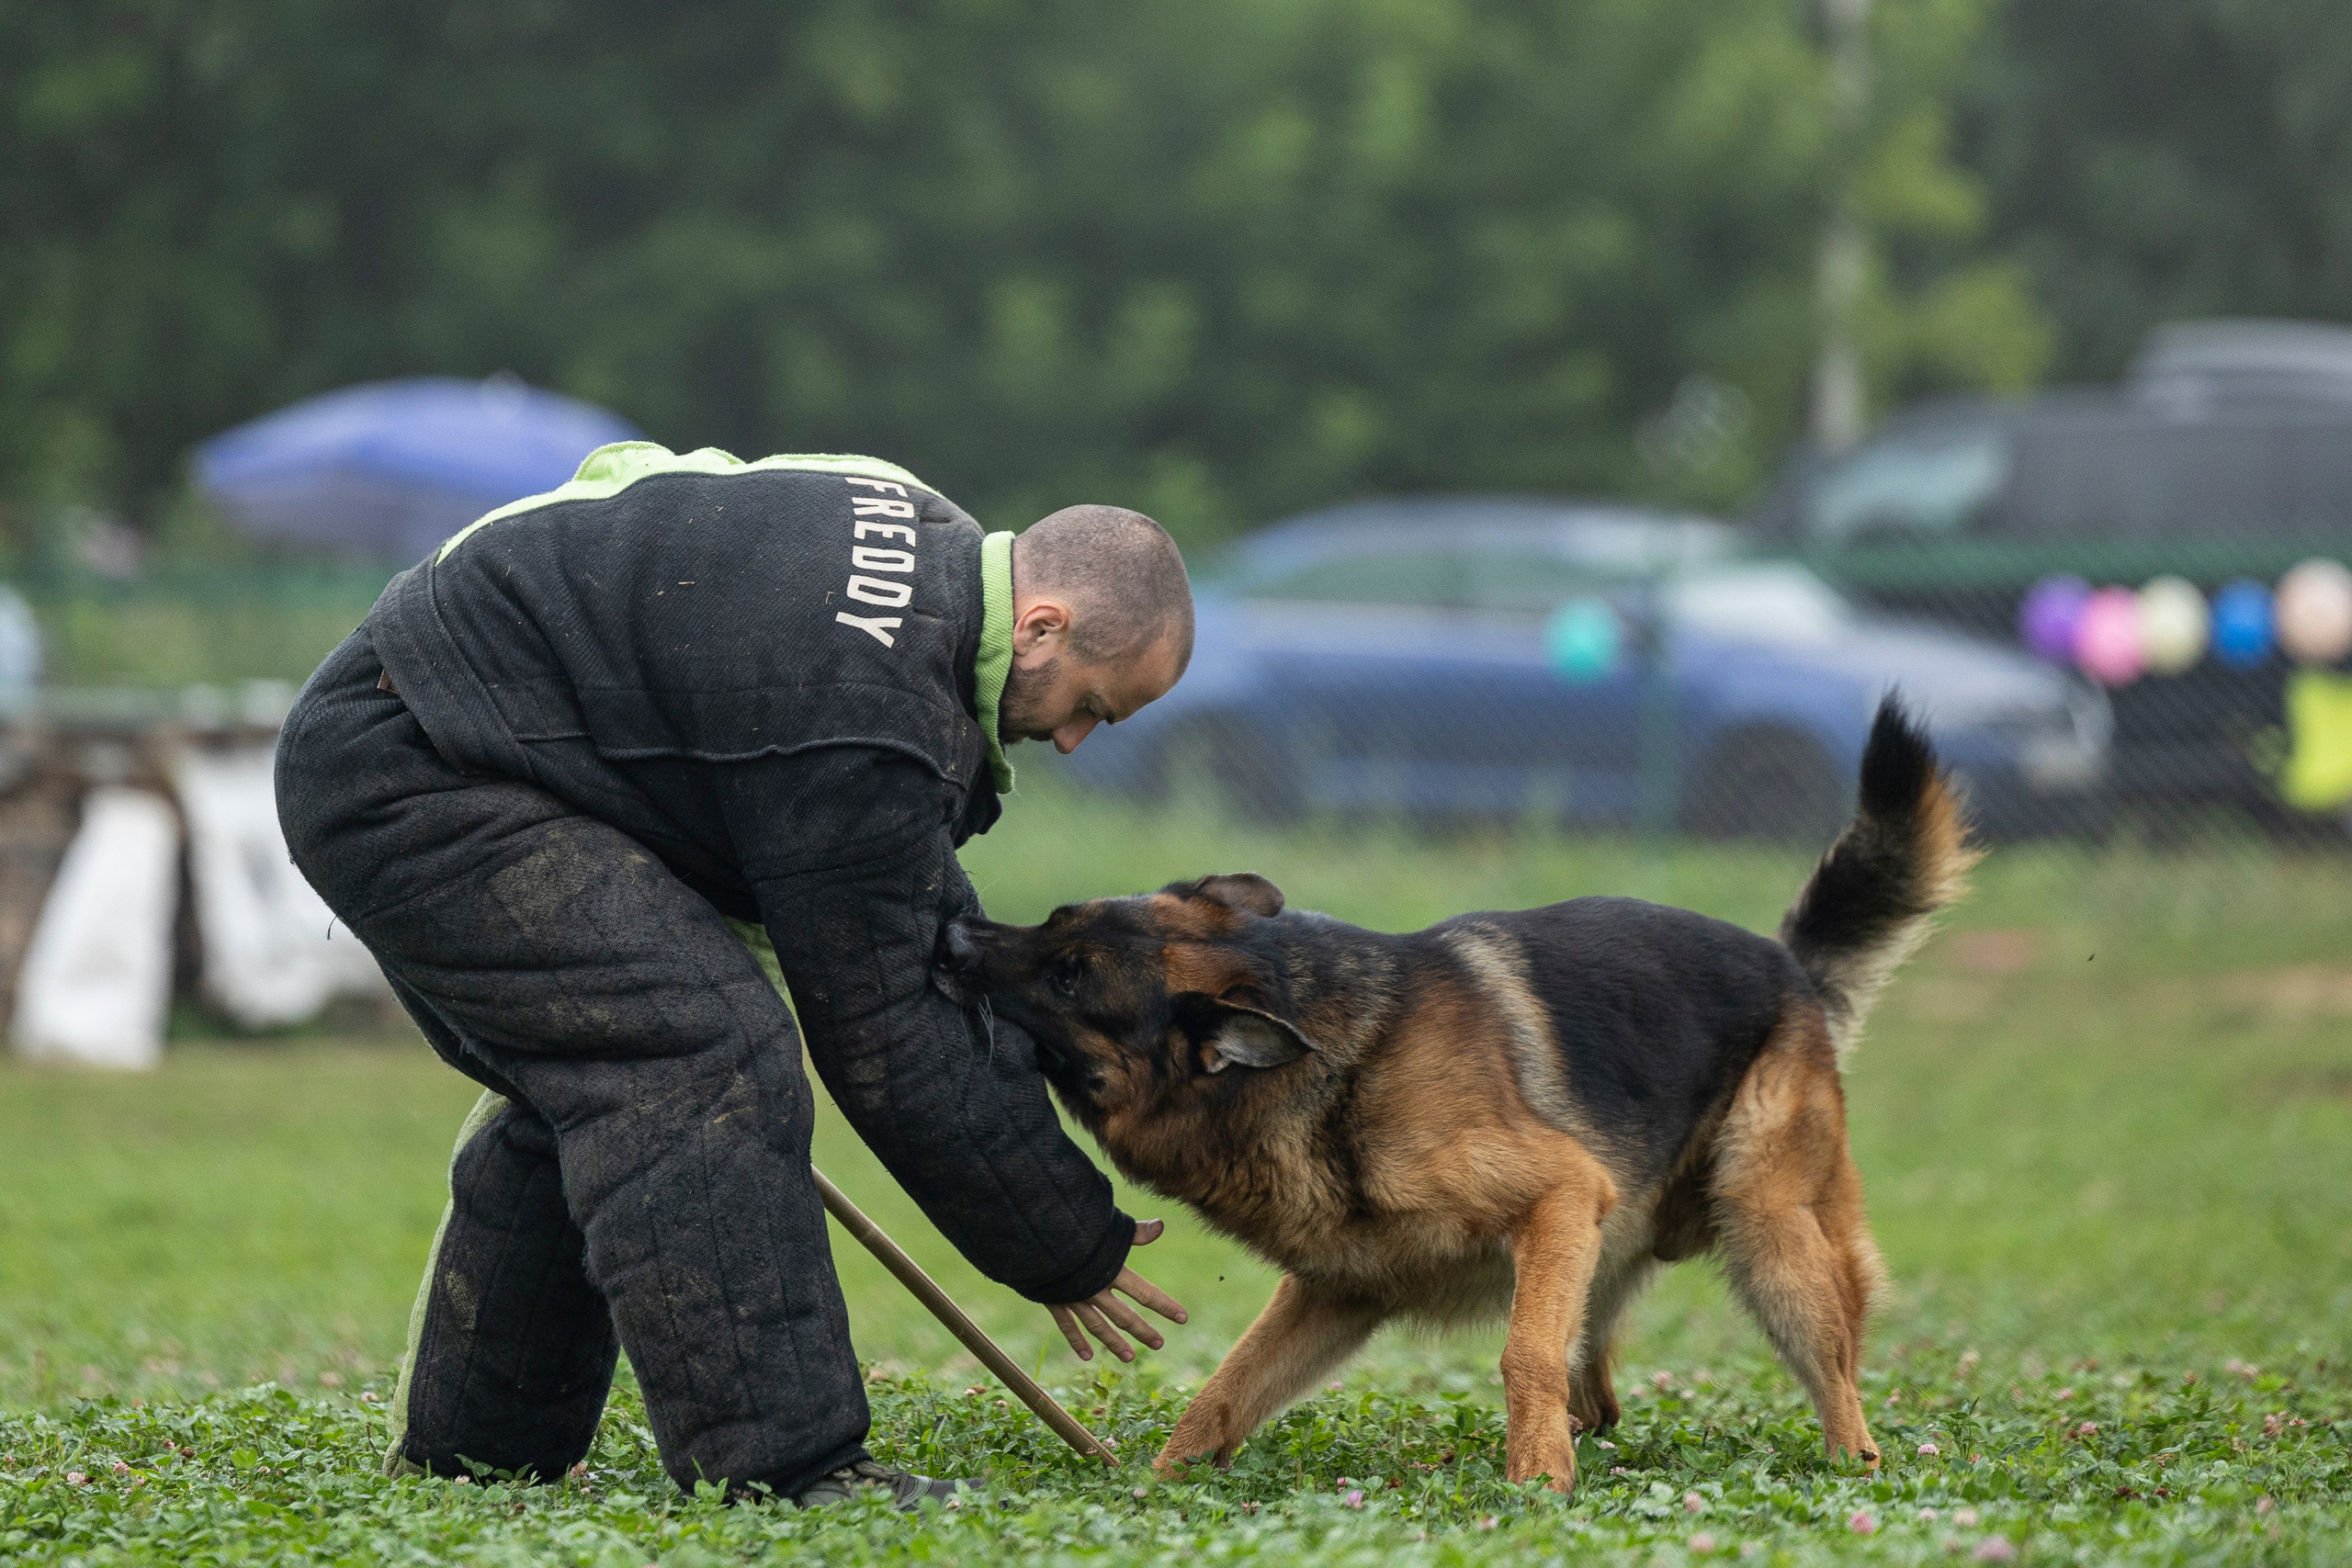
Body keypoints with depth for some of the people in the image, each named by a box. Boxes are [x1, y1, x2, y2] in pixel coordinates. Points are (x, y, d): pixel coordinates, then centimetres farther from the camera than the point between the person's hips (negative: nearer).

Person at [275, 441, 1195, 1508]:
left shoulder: (922, 542, 6)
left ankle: (466, 1453, 29)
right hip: (408, 779, -11)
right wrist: (1064, 1249, -10)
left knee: (583, 1083, 19)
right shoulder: (864, 713, -25)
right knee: (698, 1053, -20)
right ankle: (774, 1465, -21)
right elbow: (878, 1031, -18)